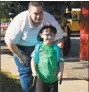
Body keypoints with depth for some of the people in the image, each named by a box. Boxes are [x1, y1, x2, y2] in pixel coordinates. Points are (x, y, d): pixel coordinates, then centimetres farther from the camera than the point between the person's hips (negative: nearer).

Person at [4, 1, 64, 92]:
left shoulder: (49, 19, -26)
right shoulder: (20, 20, -31)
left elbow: (59, 38, -14)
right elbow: (9, 40, -20)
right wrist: (20, 56, -14)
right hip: (22, 48, -2)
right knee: (25, 71, -2)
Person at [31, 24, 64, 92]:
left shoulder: (56, 48, -4)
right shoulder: (38, 47, -3)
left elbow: (61, 61, -1)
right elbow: (33, 60, 1)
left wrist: (61, 72, -11)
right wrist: (34, 71, -8)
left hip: (53, 77, 1)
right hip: (41, 77, -1)